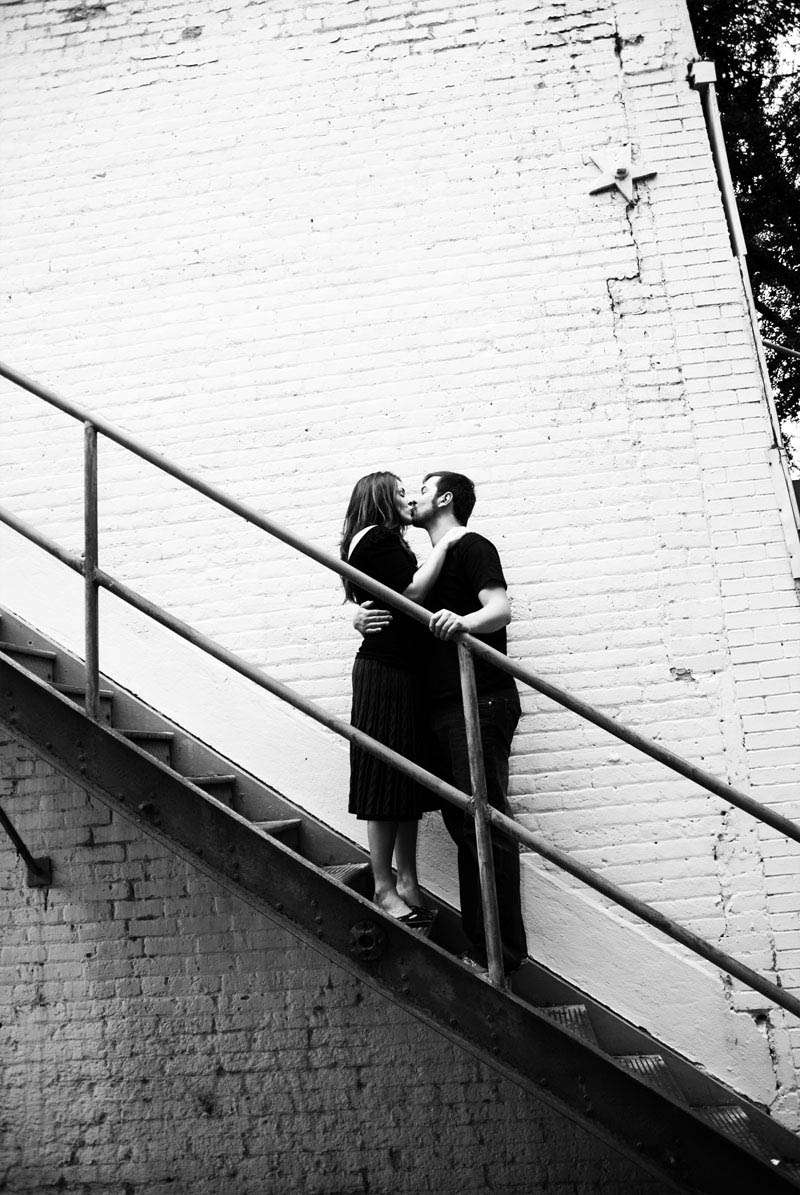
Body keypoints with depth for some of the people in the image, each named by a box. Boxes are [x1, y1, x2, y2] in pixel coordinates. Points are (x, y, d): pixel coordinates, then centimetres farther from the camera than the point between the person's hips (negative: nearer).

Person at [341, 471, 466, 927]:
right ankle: (385, 888, 5)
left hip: (404, 672, 10)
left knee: (408, 780, 10)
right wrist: (443, 544, -12)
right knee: (387, 779, -4)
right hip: (387, 672, -10)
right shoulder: (379, 538, -7)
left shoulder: (385, 543, 22)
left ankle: (406, 879, 18)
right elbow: (413, 591, -19)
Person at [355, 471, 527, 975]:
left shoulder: (472, 547, -1)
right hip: (444, 707, 9)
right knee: (461, 822, 11)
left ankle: (502, 954, -2)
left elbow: (501, 609, -16)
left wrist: (462, 621, -36)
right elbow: (405, 619, 24)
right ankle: (478, 946, 19)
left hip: (481, 702, -9)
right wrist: (366, 620, 2)